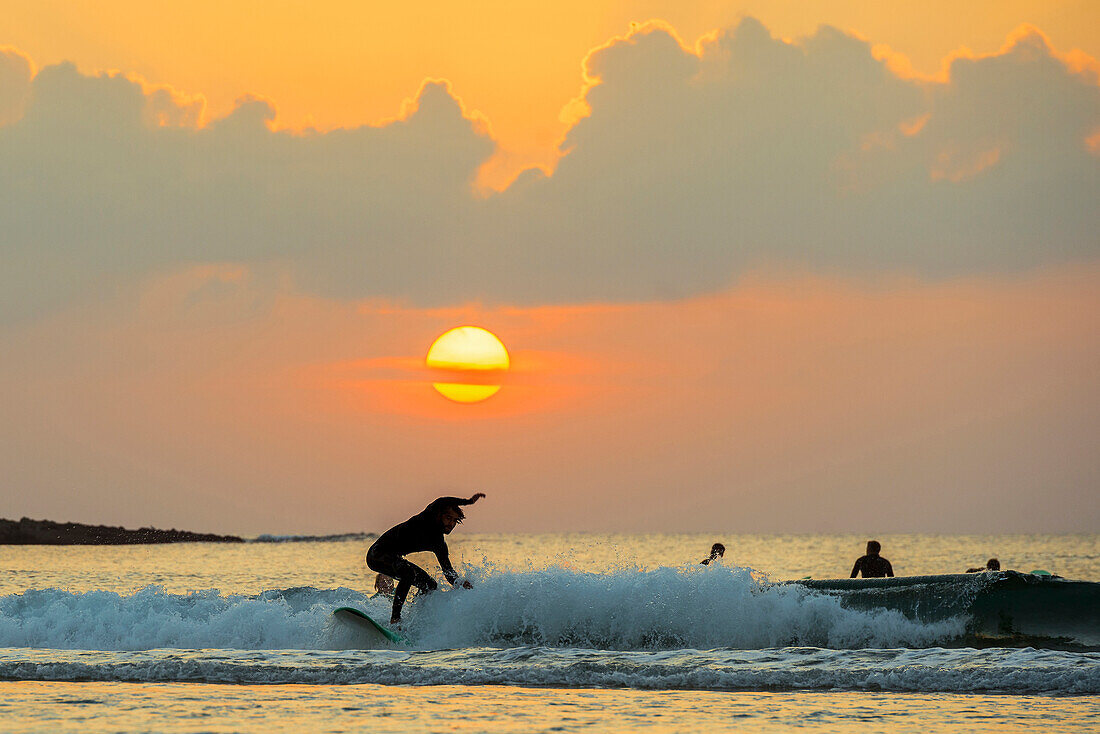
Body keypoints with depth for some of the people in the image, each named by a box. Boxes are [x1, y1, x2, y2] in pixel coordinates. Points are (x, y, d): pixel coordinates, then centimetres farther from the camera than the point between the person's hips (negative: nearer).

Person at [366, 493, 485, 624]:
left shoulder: (439, 544, 3)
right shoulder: (427, 519, -18)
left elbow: (448, 570, 7)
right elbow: (439, 503, -38)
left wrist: (461, 584, -14)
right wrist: (469, 501, -40)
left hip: (394, 558, 9)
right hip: (378, 553, -9)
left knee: (430, 585, 8)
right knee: (409, 572, -33)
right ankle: (395, 619, -33)